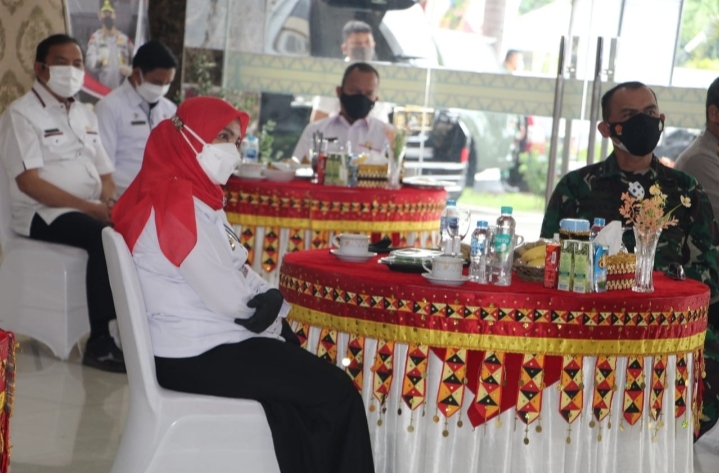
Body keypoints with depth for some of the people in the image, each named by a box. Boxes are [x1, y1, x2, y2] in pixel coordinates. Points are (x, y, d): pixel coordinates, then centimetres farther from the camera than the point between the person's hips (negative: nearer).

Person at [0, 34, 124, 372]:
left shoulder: (85, 115, 19)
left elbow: (104, 173, 18)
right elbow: (29, 182, -15)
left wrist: (107, 200, -7)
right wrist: (89, 207, -22)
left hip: (91, 210, 7)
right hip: (43, 213, -6)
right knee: (105, 237, -35)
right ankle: (100, 343, -29)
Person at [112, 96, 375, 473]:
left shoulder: (194, 195, 13)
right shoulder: (175, 202, -19)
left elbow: (238, 276, 13)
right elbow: (230, 299, -22)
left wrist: (270, 302, -5)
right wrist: (269, 306, -2)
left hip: (205, 344, 10)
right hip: (196, 355, -10)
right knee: (336, 391, -8)